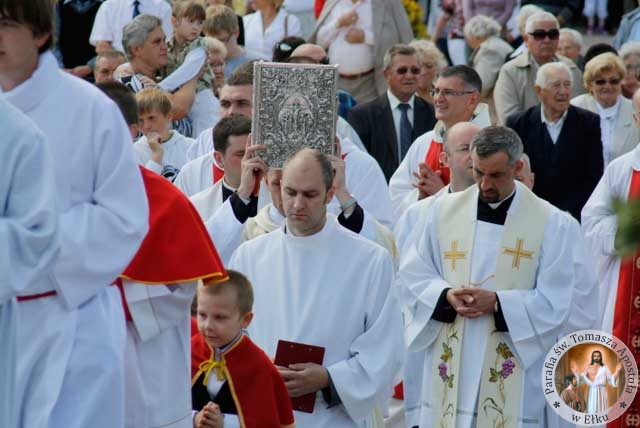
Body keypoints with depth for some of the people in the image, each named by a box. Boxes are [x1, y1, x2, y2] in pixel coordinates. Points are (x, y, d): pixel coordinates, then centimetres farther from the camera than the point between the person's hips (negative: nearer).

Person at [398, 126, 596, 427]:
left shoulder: (553, 224, -4)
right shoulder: (444, 210, 5)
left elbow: (557, 300, -7)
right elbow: (413, 275, 6)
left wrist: (497, 303, -18)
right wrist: (447, 296, -14)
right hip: (450, 369, 3)